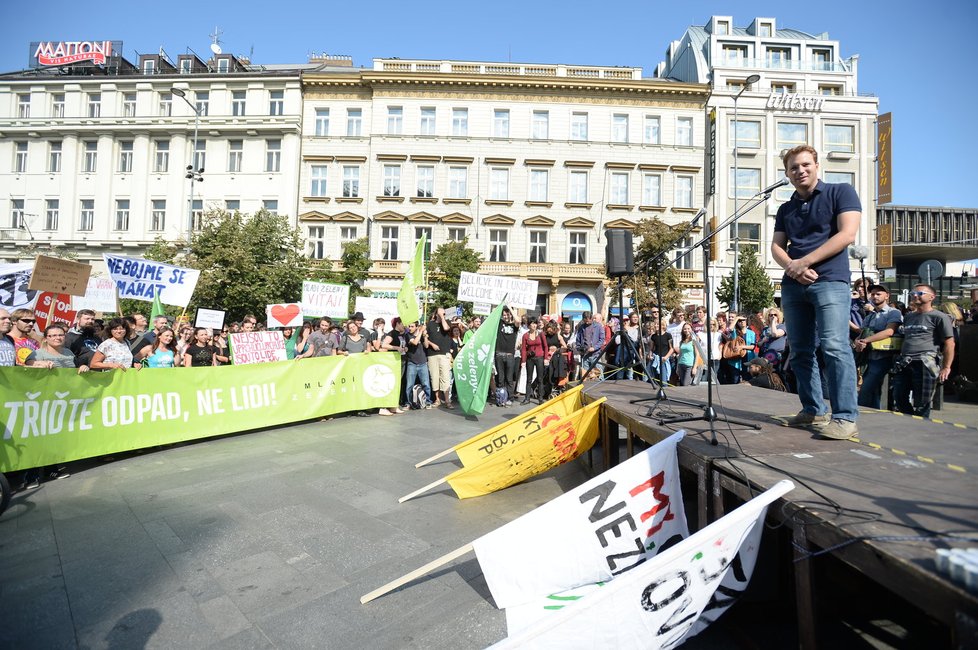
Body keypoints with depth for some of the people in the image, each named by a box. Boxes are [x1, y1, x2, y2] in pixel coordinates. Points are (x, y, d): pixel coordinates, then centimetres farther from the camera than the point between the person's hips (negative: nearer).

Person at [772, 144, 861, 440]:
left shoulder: (840, 192, 6)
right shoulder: (785, 209, 20)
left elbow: (847, 234, -5)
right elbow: (776, 247, 12)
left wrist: (803, 262, -10)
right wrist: (791, 268, -9)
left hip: (830, 280, -5)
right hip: (793, 285, 6)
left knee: (834, 347, -15)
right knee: (800, 351, 5)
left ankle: (845, 417, -11)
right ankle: (813, 410, 14)